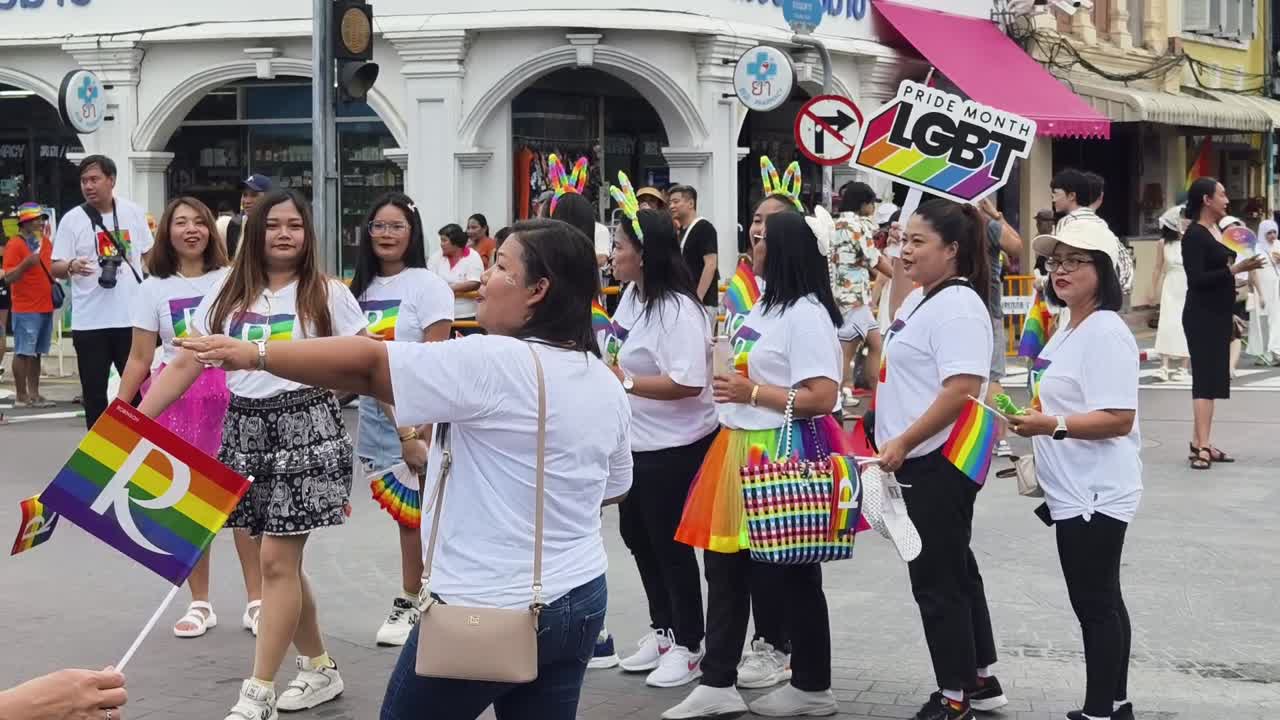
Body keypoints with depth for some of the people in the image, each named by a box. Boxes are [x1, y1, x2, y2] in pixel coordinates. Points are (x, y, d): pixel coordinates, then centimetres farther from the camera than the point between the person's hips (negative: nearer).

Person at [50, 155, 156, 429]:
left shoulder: (133, 212, 5)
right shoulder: (72, 219, -2)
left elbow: (148, 254, 17)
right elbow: (56, 268, -2)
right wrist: (72, 267, -24)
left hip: (132, 316, 1)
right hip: (89, 321, -1)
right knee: (93, 389, 4)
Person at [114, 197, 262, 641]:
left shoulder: (232, 280, 4)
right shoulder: (154, 289, 5)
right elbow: (140, 359, 6)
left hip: (232, 394, -1)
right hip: (178, 400, 1)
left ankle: (256, 601, 2)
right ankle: (199, 604, 14)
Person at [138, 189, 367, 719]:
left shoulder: (327, 294, -1)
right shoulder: (228, 296, 9)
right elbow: (184, 364, 8)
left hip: (305, 426, -4)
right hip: (246, 429, 5)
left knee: (277, 560, -7)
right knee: (282, 561, 10)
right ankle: (321, 669, 26)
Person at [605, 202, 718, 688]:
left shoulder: (676, 309, -24)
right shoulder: (631, 294, 4)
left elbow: (688, 383, -32)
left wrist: (625, 382, -28)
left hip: (674, 446, -10)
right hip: (635, 441, 10)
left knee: (670, 543, 2)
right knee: (637, 535, 19)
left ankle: (689, 647, 18)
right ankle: (663, 631, 35)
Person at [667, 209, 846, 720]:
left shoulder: (805, 313, -15)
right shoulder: (764, 306, 14)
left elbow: (823, 397, -22)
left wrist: (752, 394, -18)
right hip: (741, 449, 9)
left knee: (792, 572, 2)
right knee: (725, 567, 8)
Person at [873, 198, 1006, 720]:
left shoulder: (958, 306, -18)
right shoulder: (919, 300, 13)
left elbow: (961, 389, -27)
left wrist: (903, 441, -25)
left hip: (940, 461, -10)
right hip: (923, 460, 10)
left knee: (936, 579, -2)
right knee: (954, 571, 17)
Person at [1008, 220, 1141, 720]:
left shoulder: (1106, 332, -17)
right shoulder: (1069, 330, 13)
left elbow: (1119, 418, -24)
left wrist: (1052, 425, -29)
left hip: (1094, 493, -10)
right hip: (1077, 491, 10)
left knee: (1094, 604, -3)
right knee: (1100, 602, 17)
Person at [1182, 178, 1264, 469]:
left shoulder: (1219, 231, 12)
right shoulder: (1194, 236, -14)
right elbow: (1197, 279, -22)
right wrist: (1234, 270, -27)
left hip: (1219, 316, 9)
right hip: (1202, 317, -9)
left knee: (1213, 380, 9)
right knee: (1205, 379, -11)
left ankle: (1201, 443, 14)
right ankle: (1201, 445, -12)